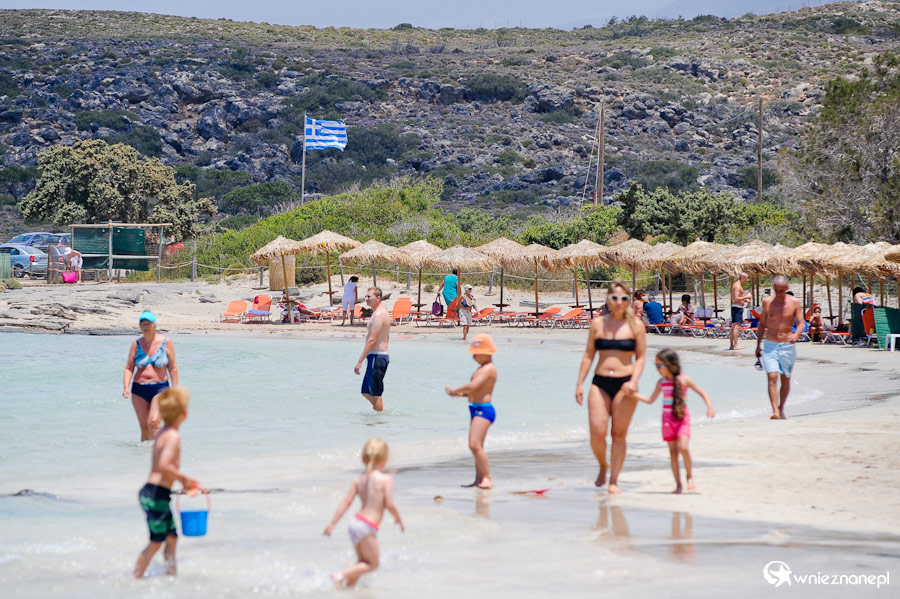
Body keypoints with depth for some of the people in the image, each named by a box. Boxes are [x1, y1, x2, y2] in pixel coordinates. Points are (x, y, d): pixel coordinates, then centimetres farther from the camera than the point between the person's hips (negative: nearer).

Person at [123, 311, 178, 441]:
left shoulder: (166, 342, 2)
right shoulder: (136, 344, 7)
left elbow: (173, 368, 4)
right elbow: (129, 368, 6)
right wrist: (126, 387, -9)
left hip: (160, 388, -3)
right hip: (139, 390, 3)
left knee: (153, 422, -21)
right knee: (144, 427, 2)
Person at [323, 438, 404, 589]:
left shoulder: (358, 480, 6)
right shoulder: (386, 479, -11)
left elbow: (346, 501, 2)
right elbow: (389, 504, -15)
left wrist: (333, 523, 4)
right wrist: (399, 519, 4)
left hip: (355, 522, 7)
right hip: (367, 527, -7)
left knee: (362, 562, 25)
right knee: (372, 564, 8)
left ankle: (348, 585, 25)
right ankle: (341, 575, -6)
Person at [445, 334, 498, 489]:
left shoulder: (488, 368, -14)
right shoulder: (483, 368, 19)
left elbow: (472, 386, -24)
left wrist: (455, 390, -11)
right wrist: (460, 393, 8)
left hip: (483, 409, -11)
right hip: (476, 409, 11)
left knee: (475, 445, -19)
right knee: (476, 446, 16)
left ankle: (487, 478, -18)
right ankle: (479, 479, 23)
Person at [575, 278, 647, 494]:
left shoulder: (636, 326, 3)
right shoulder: (597, 324, 8)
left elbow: (641, 357, 3)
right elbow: (589, 355, 12)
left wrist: (634, 381, -12)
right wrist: (580, 383, 7)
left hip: (624, 384, -1)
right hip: (600, 383, 1)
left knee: (619, 434, 1)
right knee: (597, 433, -8)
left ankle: (614, 481, 9)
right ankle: (603, 467, 20)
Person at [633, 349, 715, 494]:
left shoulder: (684, 380, -6)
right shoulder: (662, 382, 5)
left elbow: (702, 393, 1)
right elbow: (650, 400, 14)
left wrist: (710, 407, -13)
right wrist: (633, 394, 5)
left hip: (682, 418, -4)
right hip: (667, 419, 4)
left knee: (682, 447, -20)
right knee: (673, 451, 3)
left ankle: (689, 475, 3)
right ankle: (678, 484, 8)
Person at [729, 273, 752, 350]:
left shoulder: (735, 285, 18)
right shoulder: (738, 286, -14)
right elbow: (736, 299, -22)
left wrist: (744, 300, 20)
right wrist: (746, 297, -13)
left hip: (734, 307, 11)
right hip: (738, 307, -11)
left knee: (733, 327, 11)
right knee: (737, 326, -12)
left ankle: (731, 345, 14)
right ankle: (735, 345, -15)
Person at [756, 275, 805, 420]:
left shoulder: (794, 303, -2)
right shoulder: (767, 301, 2)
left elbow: (801, 323, -4)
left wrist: (796, 335, -26)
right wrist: (758, 344, 16)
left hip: (788, 346, 0)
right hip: (770, 345, 0)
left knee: (785, 380, 10)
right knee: (772, 377, -16)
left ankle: (781, 409, 29)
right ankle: (775, 411, -22)